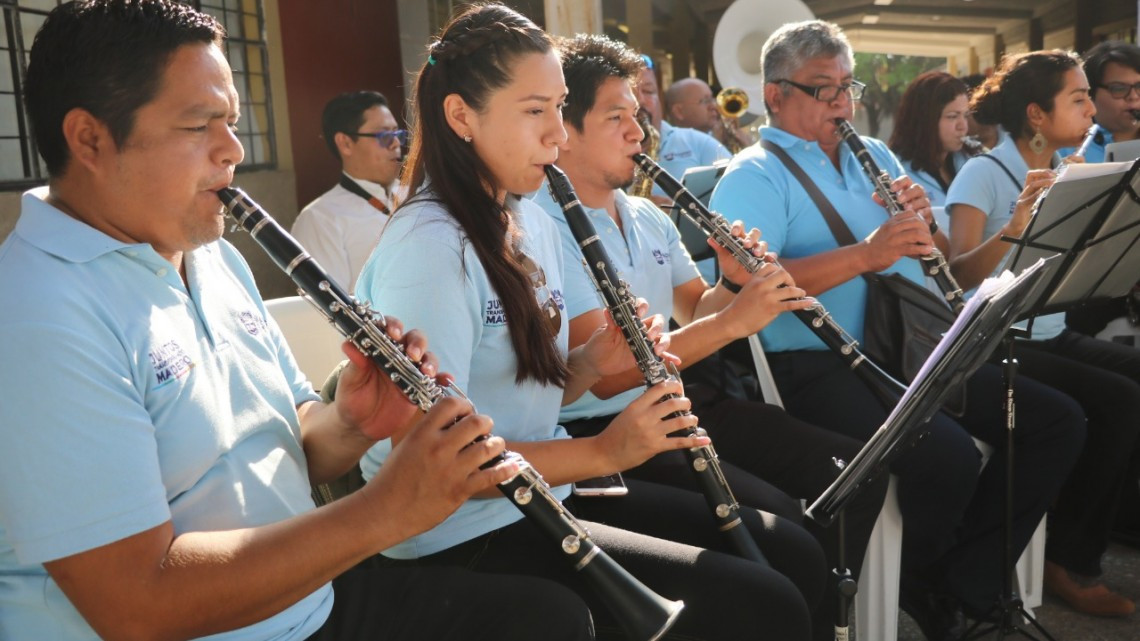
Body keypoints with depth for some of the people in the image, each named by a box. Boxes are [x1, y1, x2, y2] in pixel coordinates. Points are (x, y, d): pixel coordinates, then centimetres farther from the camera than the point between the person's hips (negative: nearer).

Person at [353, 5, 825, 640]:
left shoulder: (533, 219, 7)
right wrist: (602, 451, -23)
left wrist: (596, 361, -6)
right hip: (463, 533, -8)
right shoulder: (428, 247, -21)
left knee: (795, 555, 4)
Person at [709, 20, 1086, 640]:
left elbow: (930, 253, 22)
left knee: (1058, 420, -2)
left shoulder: (876, 155, 20)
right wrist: (864, 254, -25)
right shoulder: (754, 177, -5)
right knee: (949, 455, -29)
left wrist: (921, 221, -2)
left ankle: (966, 579, 6)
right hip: (819, 364, -8)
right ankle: (915, 588, 3)